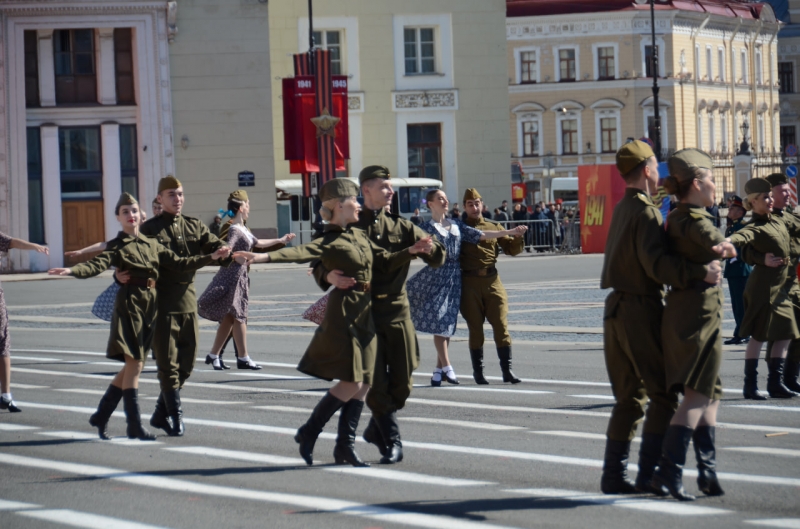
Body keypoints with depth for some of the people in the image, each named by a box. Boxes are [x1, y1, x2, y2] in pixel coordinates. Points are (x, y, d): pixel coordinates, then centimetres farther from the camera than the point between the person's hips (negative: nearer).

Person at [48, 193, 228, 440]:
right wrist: (72, 270, -36)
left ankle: (101, 416, 22)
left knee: (134, 365, 10)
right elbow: (97, 265, -17)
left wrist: (211, 257, 6)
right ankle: (135, 426, -3)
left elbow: (178, 264, 12)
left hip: (151, 305, 6)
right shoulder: (116, 246, -1)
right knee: (134, 364, -8)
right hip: (130, 303, -6)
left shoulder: (152, 244, 15)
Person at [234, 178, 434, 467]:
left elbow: (386, 261, 19)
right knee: (351, 382, -10)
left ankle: (345, 445, 11)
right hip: (343, 314, -8)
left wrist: (411, 251, 4)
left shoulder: (360, 236, 14)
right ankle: (308, 432, 4)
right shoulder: (329, 241, -11)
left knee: (363, 383, 6)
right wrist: (263, 257, -43)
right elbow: (300, 252, -27)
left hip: (365, 314, 8)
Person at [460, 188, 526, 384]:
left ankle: (507, 370, -1)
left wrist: (518, 237, -8)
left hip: (492, 280, 1)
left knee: (501, 326, -4)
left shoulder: (493, 228, 13)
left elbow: (512, 249, 11)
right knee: (475, 328, 4)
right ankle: (478, 371, 12)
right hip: (470, 282, -1)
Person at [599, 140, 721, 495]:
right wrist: (700, 273, -28)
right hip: (641, 310, -9)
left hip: (616, 309, 9)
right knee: (664, 395, -3)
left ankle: (614, 475, 12)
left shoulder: (622, 210, 16)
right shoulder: (645, 212, -13)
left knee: (629, 397, 13)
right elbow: (656, 264, -24)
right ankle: (649, 475, -6)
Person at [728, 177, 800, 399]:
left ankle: (775, 383, 16)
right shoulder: (756, 227, -17)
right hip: (764, 287, -9)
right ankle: (750, 385, 3)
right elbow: (742, 236, -39)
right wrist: (728, 242, -61)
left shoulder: (777, 221, 10)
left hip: (781, 287, 9)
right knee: (758, 336, -3)